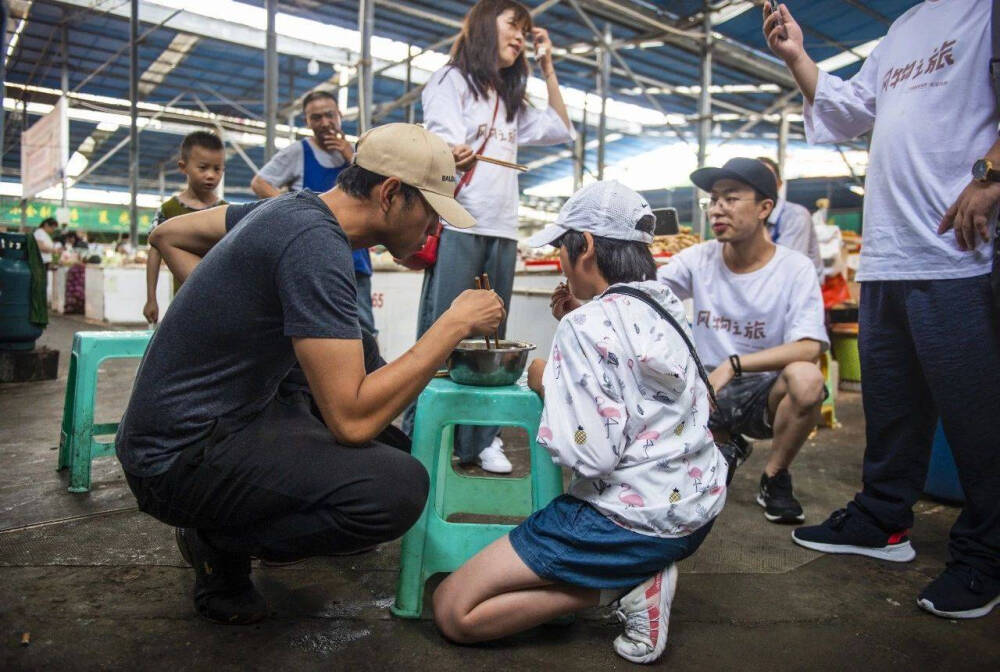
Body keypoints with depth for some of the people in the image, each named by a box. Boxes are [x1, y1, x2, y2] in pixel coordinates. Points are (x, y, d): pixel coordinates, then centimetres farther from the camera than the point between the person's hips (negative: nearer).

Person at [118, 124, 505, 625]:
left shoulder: (292, 207, 6)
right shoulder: (317, 245, -24)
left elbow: (167, 236, 19)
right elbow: (352, 419, -28)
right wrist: (454, 325, -19)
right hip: (179, 458, -10)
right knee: (398, 486, -27)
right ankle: (220, 544, -3)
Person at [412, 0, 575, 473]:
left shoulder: (510, 99, 27)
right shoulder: (451, 80, 7)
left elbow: (562, 130, 27)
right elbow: (443, 144, -6)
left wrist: (547, 67, 25)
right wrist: (451, 156, -30)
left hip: (503, 231, 7)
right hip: (458, 225, -6)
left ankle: (481, 439, 10)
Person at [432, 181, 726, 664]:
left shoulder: (588, 325, -20)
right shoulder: (665, 303, 5)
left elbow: (590, 455, -25)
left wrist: (545, 384, -9)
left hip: (635, 518, -8)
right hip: (697, 502, 9)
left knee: (452, 611, -2)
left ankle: (625, 587, -6)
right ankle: (639, 572, 12)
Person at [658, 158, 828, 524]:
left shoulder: (796, 268, -10)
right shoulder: (699, 258, -1)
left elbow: (809, 348, -21)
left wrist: (732, 365, -29)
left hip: (767, 392, -2)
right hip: (707, 390, 2)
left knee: (806, 378, -34)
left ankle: (774, 478, -5)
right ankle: (721, 447, 14)